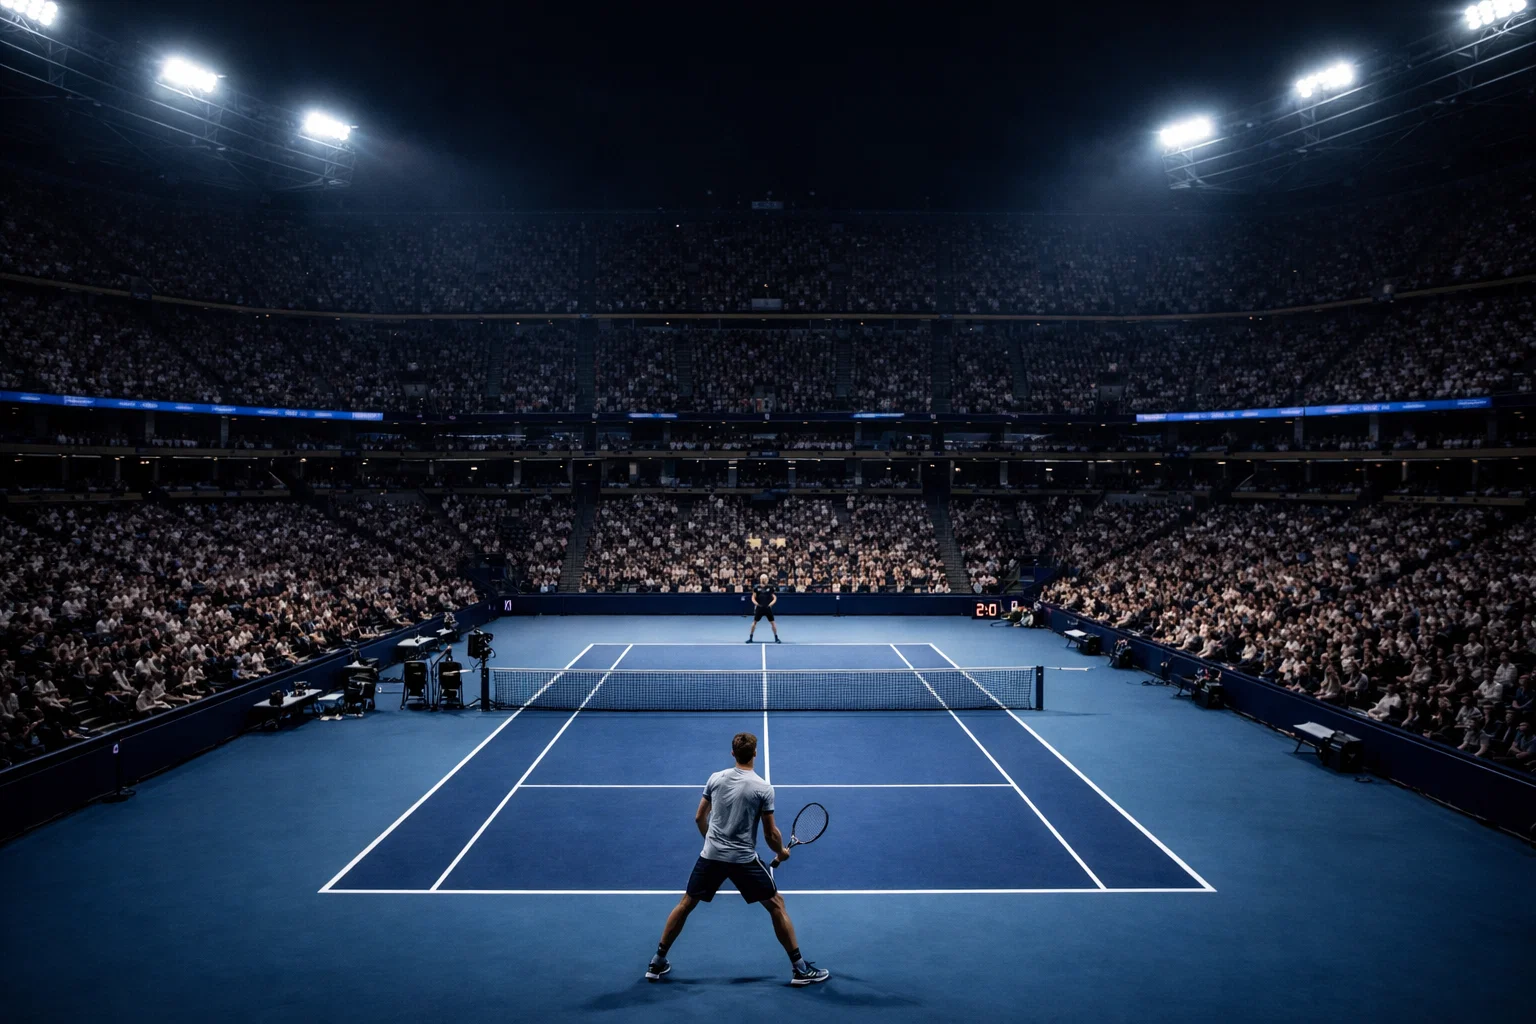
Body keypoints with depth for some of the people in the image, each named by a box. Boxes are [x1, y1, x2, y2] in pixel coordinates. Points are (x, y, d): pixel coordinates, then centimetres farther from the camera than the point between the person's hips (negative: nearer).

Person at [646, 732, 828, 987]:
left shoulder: (715, 778, 0)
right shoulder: (763, 788, -11)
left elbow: (699, 818, 9)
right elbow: (770, 833, -6)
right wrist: (781, 853, 14)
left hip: (711, 855, 3)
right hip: (744, 860, -3)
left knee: (685, 904, 20)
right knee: (776, 906, 10)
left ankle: (657, 963, 24)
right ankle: (800, 969, 11)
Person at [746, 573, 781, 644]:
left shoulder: (770, 588, 2)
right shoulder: (756, 588, 3)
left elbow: (775, 598, 6)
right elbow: (753, 598, 7)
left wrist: (771, 604, -11)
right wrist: (756, 603, -11)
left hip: (768, 608, 0)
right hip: (759, 608, 0)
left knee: (772, 622, -2)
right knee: (754, 622, 1)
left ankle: (776, 638, 9)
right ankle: (750, 638, 11)